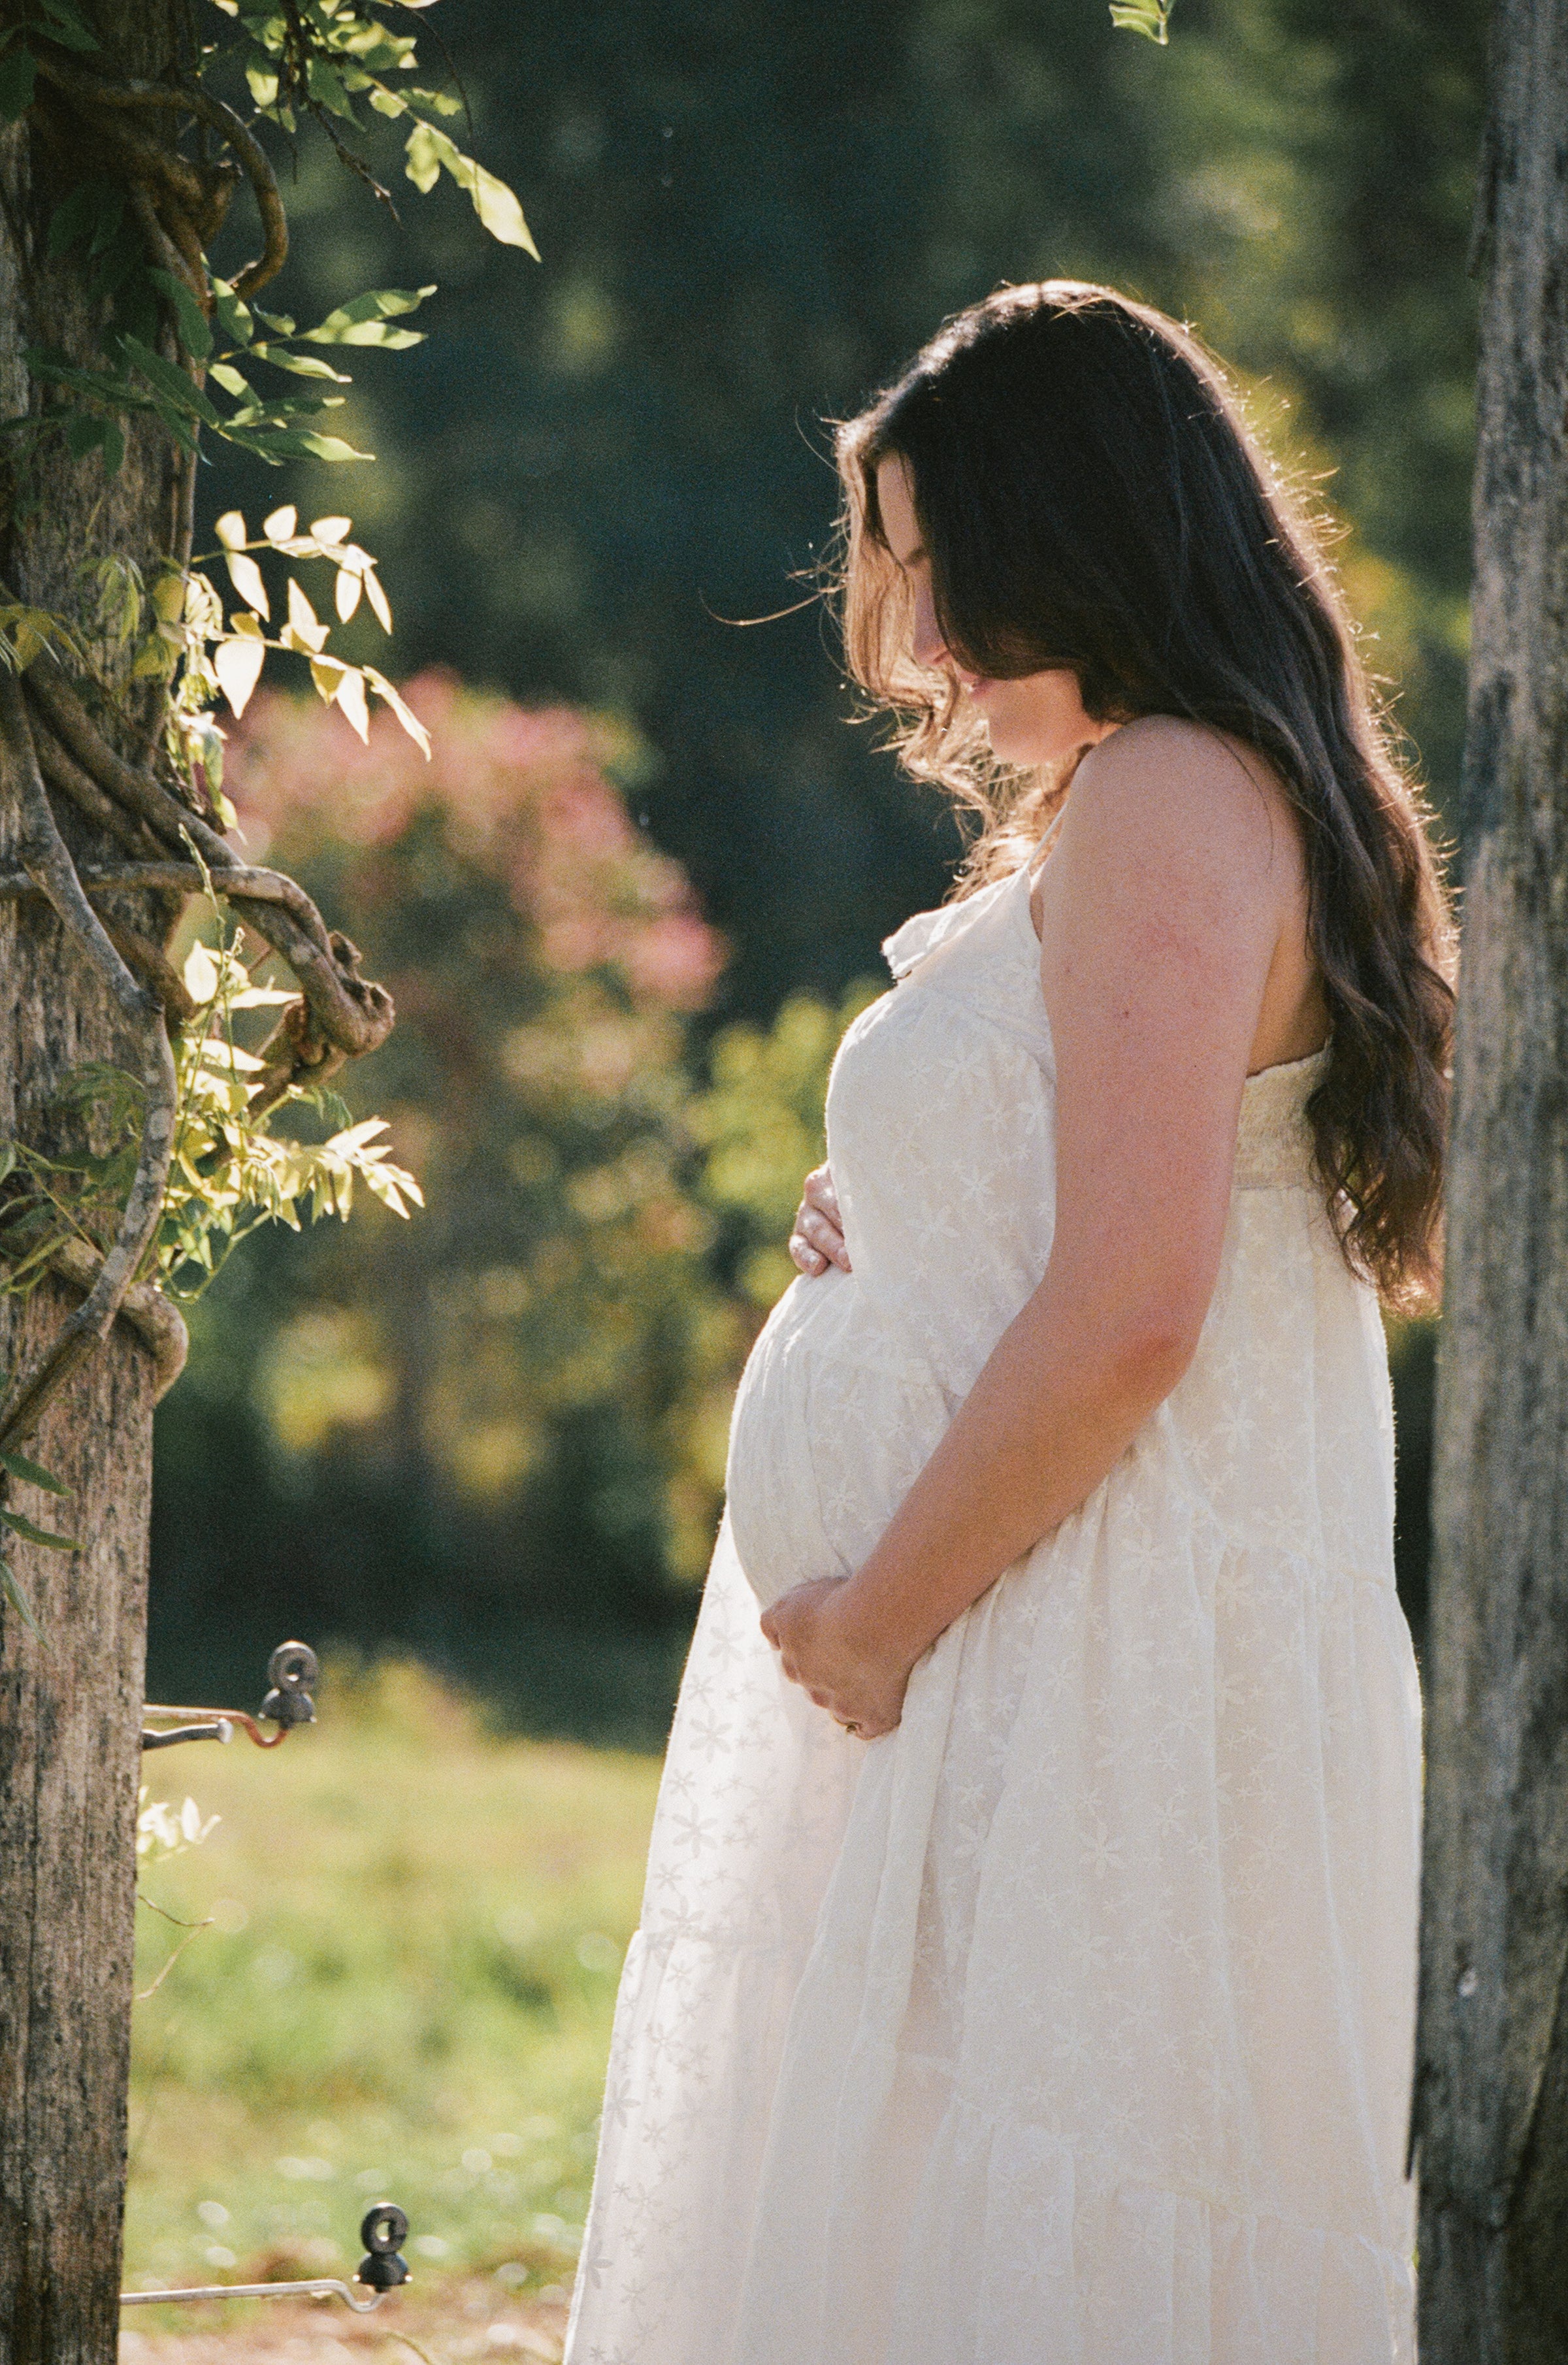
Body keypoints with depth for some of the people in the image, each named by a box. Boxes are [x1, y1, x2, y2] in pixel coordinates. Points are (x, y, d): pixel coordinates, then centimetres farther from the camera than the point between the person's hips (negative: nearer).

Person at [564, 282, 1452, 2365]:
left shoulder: (1167, 801, -13)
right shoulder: (1138, 809, 19)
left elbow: (1130, 1312, -22)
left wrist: (879, 1617, -14)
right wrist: (889, 1252, 11)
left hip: (1090, 1673, -10)